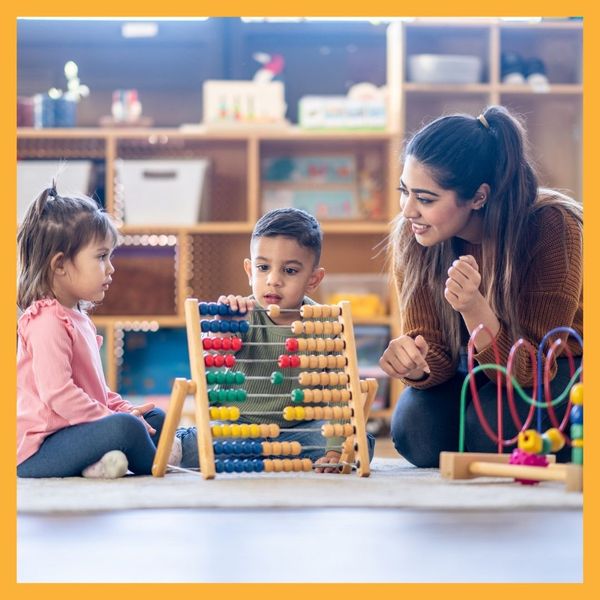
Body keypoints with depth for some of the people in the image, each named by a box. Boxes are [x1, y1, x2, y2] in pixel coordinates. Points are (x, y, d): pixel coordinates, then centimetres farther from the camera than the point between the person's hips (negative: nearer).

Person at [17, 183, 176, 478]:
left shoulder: (77, 317, 18)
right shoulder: (47, 321, -16)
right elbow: (58, 395, -24)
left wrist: (123, 409, 11)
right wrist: (115, 418, -18)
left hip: (74, 429, 11)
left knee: (156, 418, 13)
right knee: (124, 428, -30)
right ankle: (154, 463, 1)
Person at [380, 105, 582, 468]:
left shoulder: (551, 227, -28)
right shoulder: (412, 238, -16)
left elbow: (532, 371, -27)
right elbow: (437, 362, -13)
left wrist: (475, 310, -45)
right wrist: (414, 365, -37)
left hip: (564, 369, -4)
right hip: (483, 372, 4)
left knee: (494, 425, -31)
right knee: (417, 428, -24)